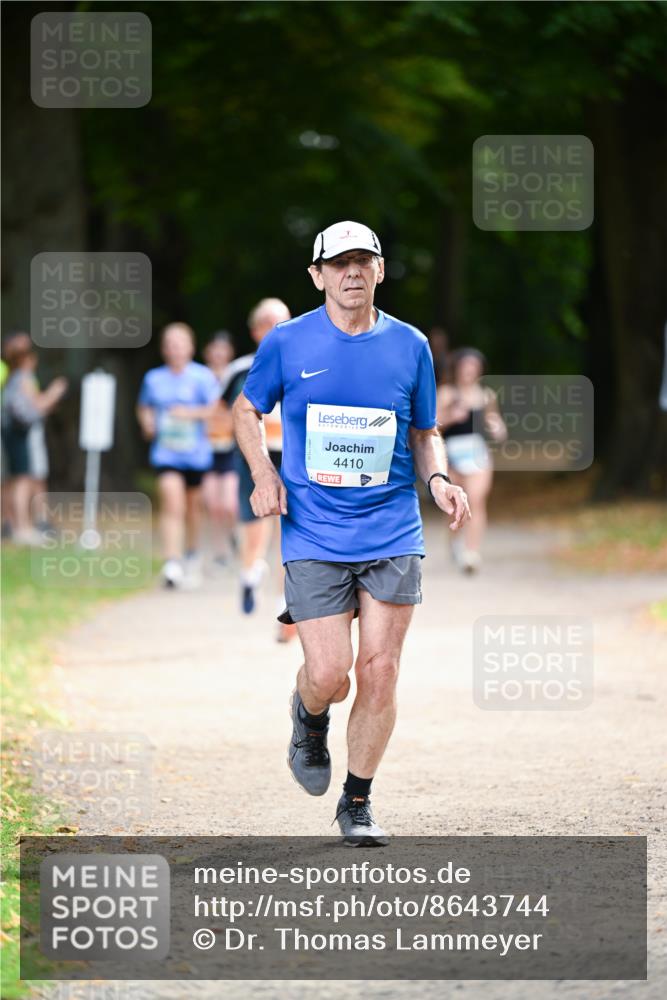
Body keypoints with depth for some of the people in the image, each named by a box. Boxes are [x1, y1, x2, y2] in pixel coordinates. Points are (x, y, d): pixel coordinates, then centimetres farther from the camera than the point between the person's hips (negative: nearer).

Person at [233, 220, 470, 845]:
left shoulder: (410, 346, 5)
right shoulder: (287, 343, 0)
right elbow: (246, 411, 14)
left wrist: (438, 479, -4)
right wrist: (263, 474, -3)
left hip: (393, 534, 2)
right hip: (313, 537, -2)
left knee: (379, 670, -2)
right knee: (328, 673, -9)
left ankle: (357, 802, 15)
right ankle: (309, 719, 30)